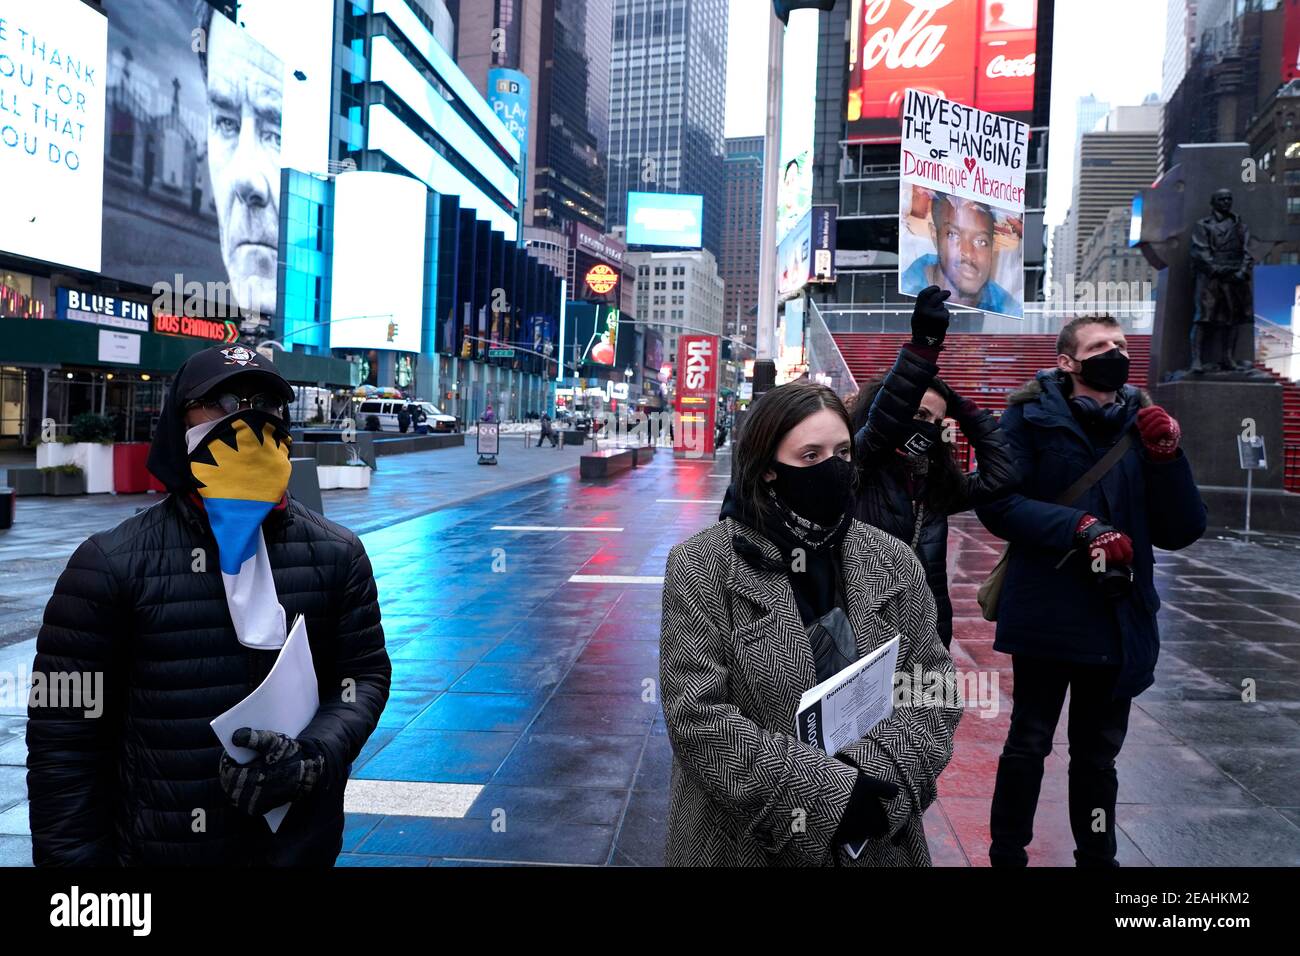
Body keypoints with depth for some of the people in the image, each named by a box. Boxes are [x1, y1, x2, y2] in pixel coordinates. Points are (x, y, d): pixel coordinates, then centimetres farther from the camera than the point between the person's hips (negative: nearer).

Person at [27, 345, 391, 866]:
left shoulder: (335, 554, -2)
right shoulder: (112, 564, -10)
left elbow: (365, 674, 2)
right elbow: (64, 738, -7)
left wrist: (314, 758, -15)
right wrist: (72, 856, -7)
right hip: (158, 848, -2)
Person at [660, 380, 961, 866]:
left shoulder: (893, 562, 0)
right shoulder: (702, 566, -12)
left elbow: (933, 682, -1)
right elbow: (697, 716, -17)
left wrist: (872, 774, -17)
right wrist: (829, 791, -20)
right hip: (746, 839, -3)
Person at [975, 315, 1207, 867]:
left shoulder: (1143, 424, 4)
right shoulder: (1031, 417, -6)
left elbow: (1181, 531, 0)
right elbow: (995, 504, -14)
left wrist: (1166, 456, -14)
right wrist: (1080, 528, -23)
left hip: (1119, 620, 4)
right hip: (1046, 615, -3)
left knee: (1099, 754, 18)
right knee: (1029, 744, 11)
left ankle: (1097, 857, 35)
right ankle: (1007, 855, 27)